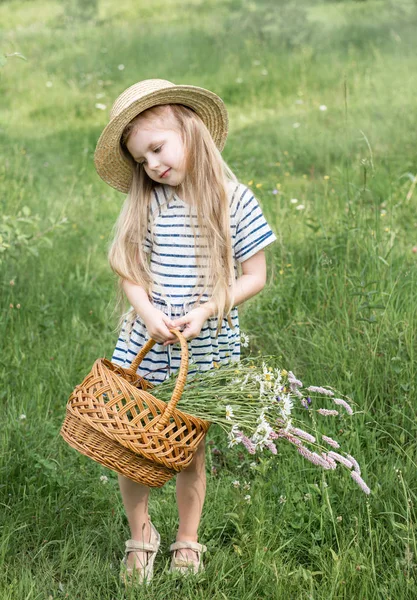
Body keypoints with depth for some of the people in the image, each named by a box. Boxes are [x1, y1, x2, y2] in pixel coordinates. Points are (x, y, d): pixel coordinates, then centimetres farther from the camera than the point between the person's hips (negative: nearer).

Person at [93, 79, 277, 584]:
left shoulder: (234, 200, -7)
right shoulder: (144, 203, 1)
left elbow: (254, 276, -4)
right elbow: (130, 272, 2)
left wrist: (204, 311, -16)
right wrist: (149, 313, -17)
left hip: (206, 352, -2)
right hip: (143, 348, 2)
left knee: (189, 452, 8)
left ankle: (187, 542, 31)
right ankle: (140, 537, 27)